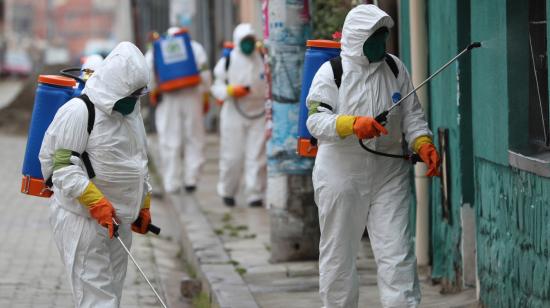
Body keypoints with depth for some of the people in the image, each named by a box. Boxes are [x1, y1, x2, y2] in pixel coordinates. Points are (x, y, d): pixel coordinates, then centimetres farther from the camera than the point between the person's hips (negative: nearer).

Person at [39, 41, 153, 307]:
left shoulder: (130, 111, 14)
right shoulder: (79, 111, -15)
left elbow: (139, 162, 26)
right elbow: (64, 165, -19)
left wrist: (143, 205, 26)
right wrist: (97, 203, -25)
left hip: (118, 218, 9)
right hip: (81, 217, -9)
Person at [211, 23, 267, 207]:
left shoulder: (263, 60, 4)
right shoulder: (227, 62, 0)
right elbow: (217, 87, 5)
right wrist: (230, 90, -14)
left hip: (258, 114, 1)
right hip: (234, 114, -1)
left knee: (257, 156, -4)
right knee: (232, 156, 2)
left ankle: (255, 195, 2)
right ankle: (227, 192, 19)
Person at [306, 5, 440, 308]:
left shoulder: (395, 68, 5)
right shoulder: (331, 72, -6)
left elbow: (412, 114, 9)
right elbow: (316, 120, -16)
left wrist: (423, 143, -9)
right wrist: (352, 124, -32)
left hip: (389, 176, 2)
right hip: (341, 177, -2)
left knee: (397, 253, -5)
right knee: (338, 253, 9)